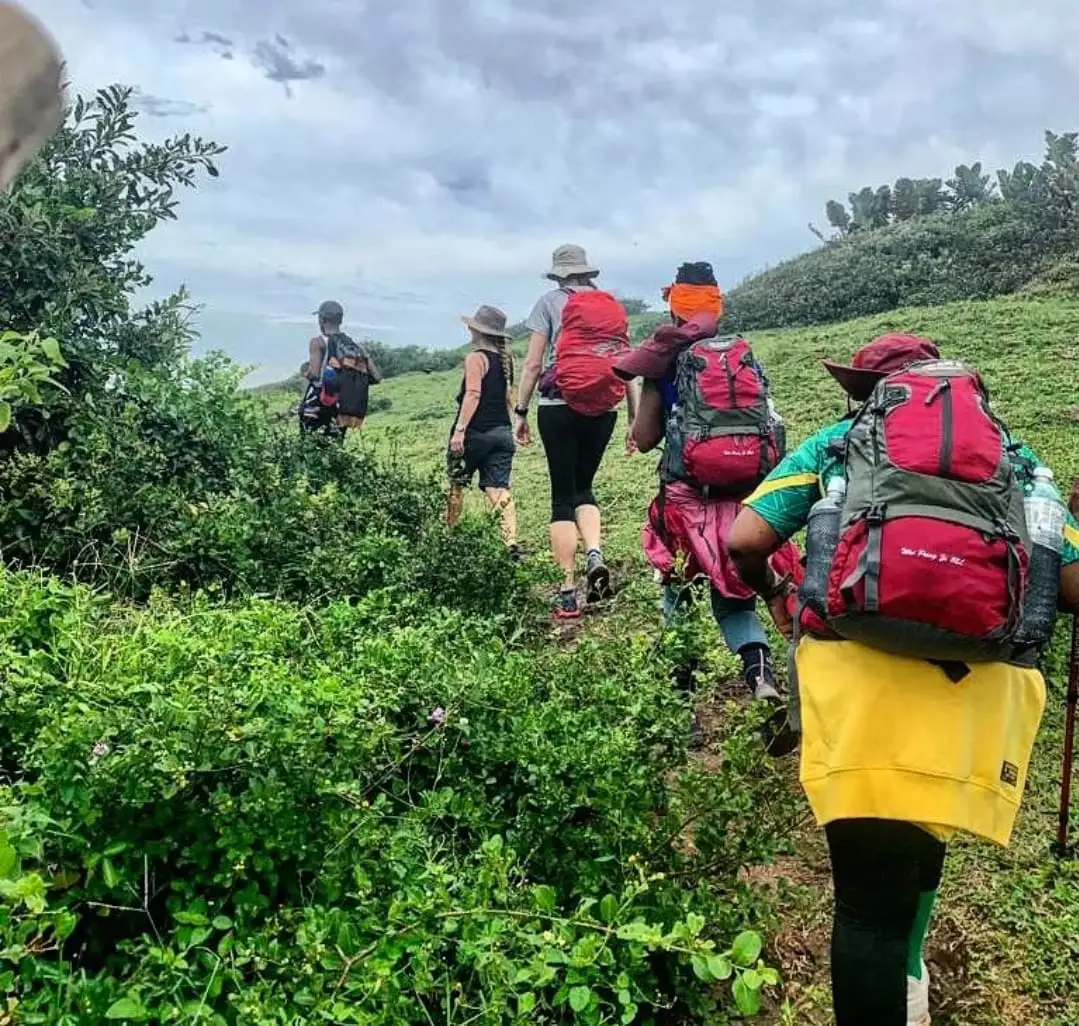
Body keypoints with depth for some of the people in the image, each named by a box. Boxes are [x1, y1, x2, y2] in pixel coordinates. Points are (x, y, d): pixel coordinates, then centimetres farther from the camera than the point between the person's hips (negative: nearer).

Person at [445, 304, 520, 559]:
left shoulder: (476, 357, -7)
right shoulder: (505, 359, 15)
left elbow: (473, 394, -18)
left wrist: (459, 430, -21)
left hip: (476, 432, -6)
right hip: (503, 431, 6)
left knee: (456, 485, 11)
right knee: (498, 488, -2)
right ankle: (511, 542, -16)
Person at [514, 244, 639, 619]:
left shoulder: (550, 302, 5)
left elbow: (533, 364, -1)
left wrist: (520, 412, 6)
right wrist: (635, 419, 11)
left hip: (560, 405, -3)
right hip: (603, 408, 3)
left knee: (562, 494, 3)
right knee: (583, 486, 19)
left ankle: (568, 593, -1)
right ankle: (595, 554, -9)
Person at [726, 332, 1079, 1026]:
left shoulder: (838, 441, 19)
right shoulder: (1014, 457, 24)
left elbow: (743, 542, 8)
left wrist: (775, 596, 28)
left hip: (859, 668, -2)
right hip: (978, 685, 3)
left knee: (870, 891, 2)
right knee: (920, 836, 28)